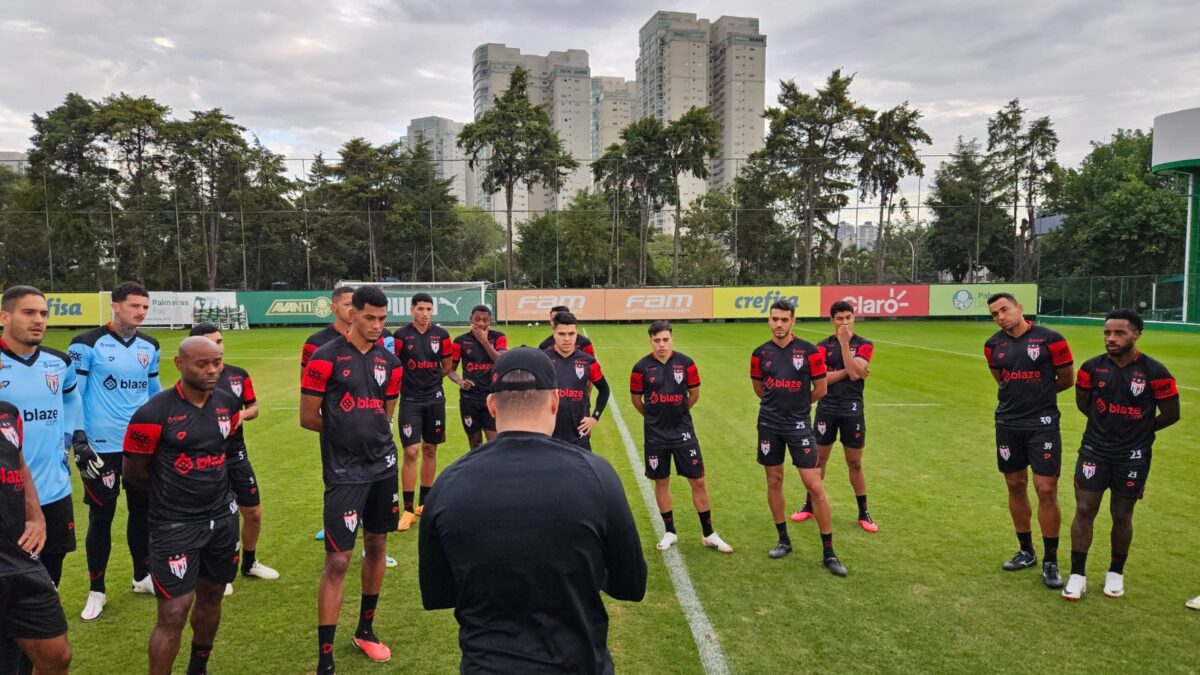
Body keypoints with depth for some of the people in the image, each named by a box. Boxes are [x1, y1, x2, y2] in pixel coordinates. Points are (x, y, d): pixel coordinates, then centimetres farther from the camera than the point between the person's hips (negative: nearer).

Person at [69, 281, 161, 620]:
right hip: (102, 447, -5)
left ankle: (142, 577, 31)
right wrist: (78, 440, -14)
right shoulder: (87, 343, -10)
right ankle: (97, 591, 20)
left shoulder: (149, 346, 6)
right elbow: (73, 395, -9)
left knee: (142, 510, 14)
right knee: (101, 518, 5)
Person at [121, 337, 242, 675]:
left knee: (211, 596, 18)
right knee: (174, 612, -4)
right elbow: (134, 473, -7)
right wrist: (173, 492, 5)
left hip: (223, 517, 6)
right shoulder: (154, 413, -18)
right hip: (175, 525, -6)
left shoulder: (228, 404, 0)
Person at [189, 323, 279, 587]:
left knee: (253, 512, 13)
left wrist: (243, 414, -9)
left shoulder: (239, 375, 2)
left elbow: (253, 407, 12)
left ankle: (250, 563, 35)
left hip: (237, 456, 5)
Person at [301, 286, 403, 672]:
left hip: (383, 467, 6)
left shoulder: (389, 362, 6)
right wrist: (346, 433, 3)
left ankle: (365, 630, 34)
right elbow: (308, 418, -6)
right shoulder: (326, 358, -9)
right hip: (344, 472, -5)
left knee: (376, 546, 15)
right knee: (337, 561, -4)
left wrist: (366, 433, 4)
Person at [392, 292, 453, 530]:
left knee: (430, 450, 11)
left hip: (434, 399, 3)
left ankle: (424, 502, 24)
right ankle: (408, 509, 2)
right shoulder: (401, 335, -7)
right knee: (411, 452, -8)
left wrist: (429, 379, 5)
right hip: (410, 401, -3)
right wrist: (412, 382, -5)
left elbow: (447, 366, 11)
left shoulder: (441, 334, 1)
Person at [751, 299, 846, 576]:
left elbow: (821, 389, 0)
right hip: (769, 425, 3)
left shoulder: (809, 351, -7)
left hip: (799, 426, -3)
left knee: (815, 486, -4)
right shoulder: (760, 353, 2)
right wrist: (780, 404, 12)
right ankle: (783, 540, 27)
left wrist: (797, 406, 10)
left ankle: (828, 552, 7)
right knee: (774, 482, 10)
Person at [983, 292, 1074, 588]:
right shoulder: (993, 345, 4)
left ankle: (1050, 561, 11)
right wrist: (1023, 396, 9)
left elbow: (1066, 380, 1)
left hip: (1042, 424, -4)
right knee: (1015, 486, 11)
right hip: (1008, 424, 4)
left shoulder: (1050, 339, -9)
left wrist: (1038, 396, 7)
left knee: (1046, 490, -4)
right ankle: (1026, 552, 27)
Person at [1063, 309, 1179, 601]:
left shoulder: (1154, 372, -12)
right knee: (1084, 510, 1)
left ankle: (1116, 573, 30)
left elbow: (1171, 414, -1)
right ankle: (1077, 574, 12)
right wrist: (1108, 425, 9)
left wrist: (1139, 431, 10)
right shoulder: (1092, 367, -4)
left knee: (1122, 515, 11)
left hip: (1133, 457, -1)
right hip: (1094, 451, 2)